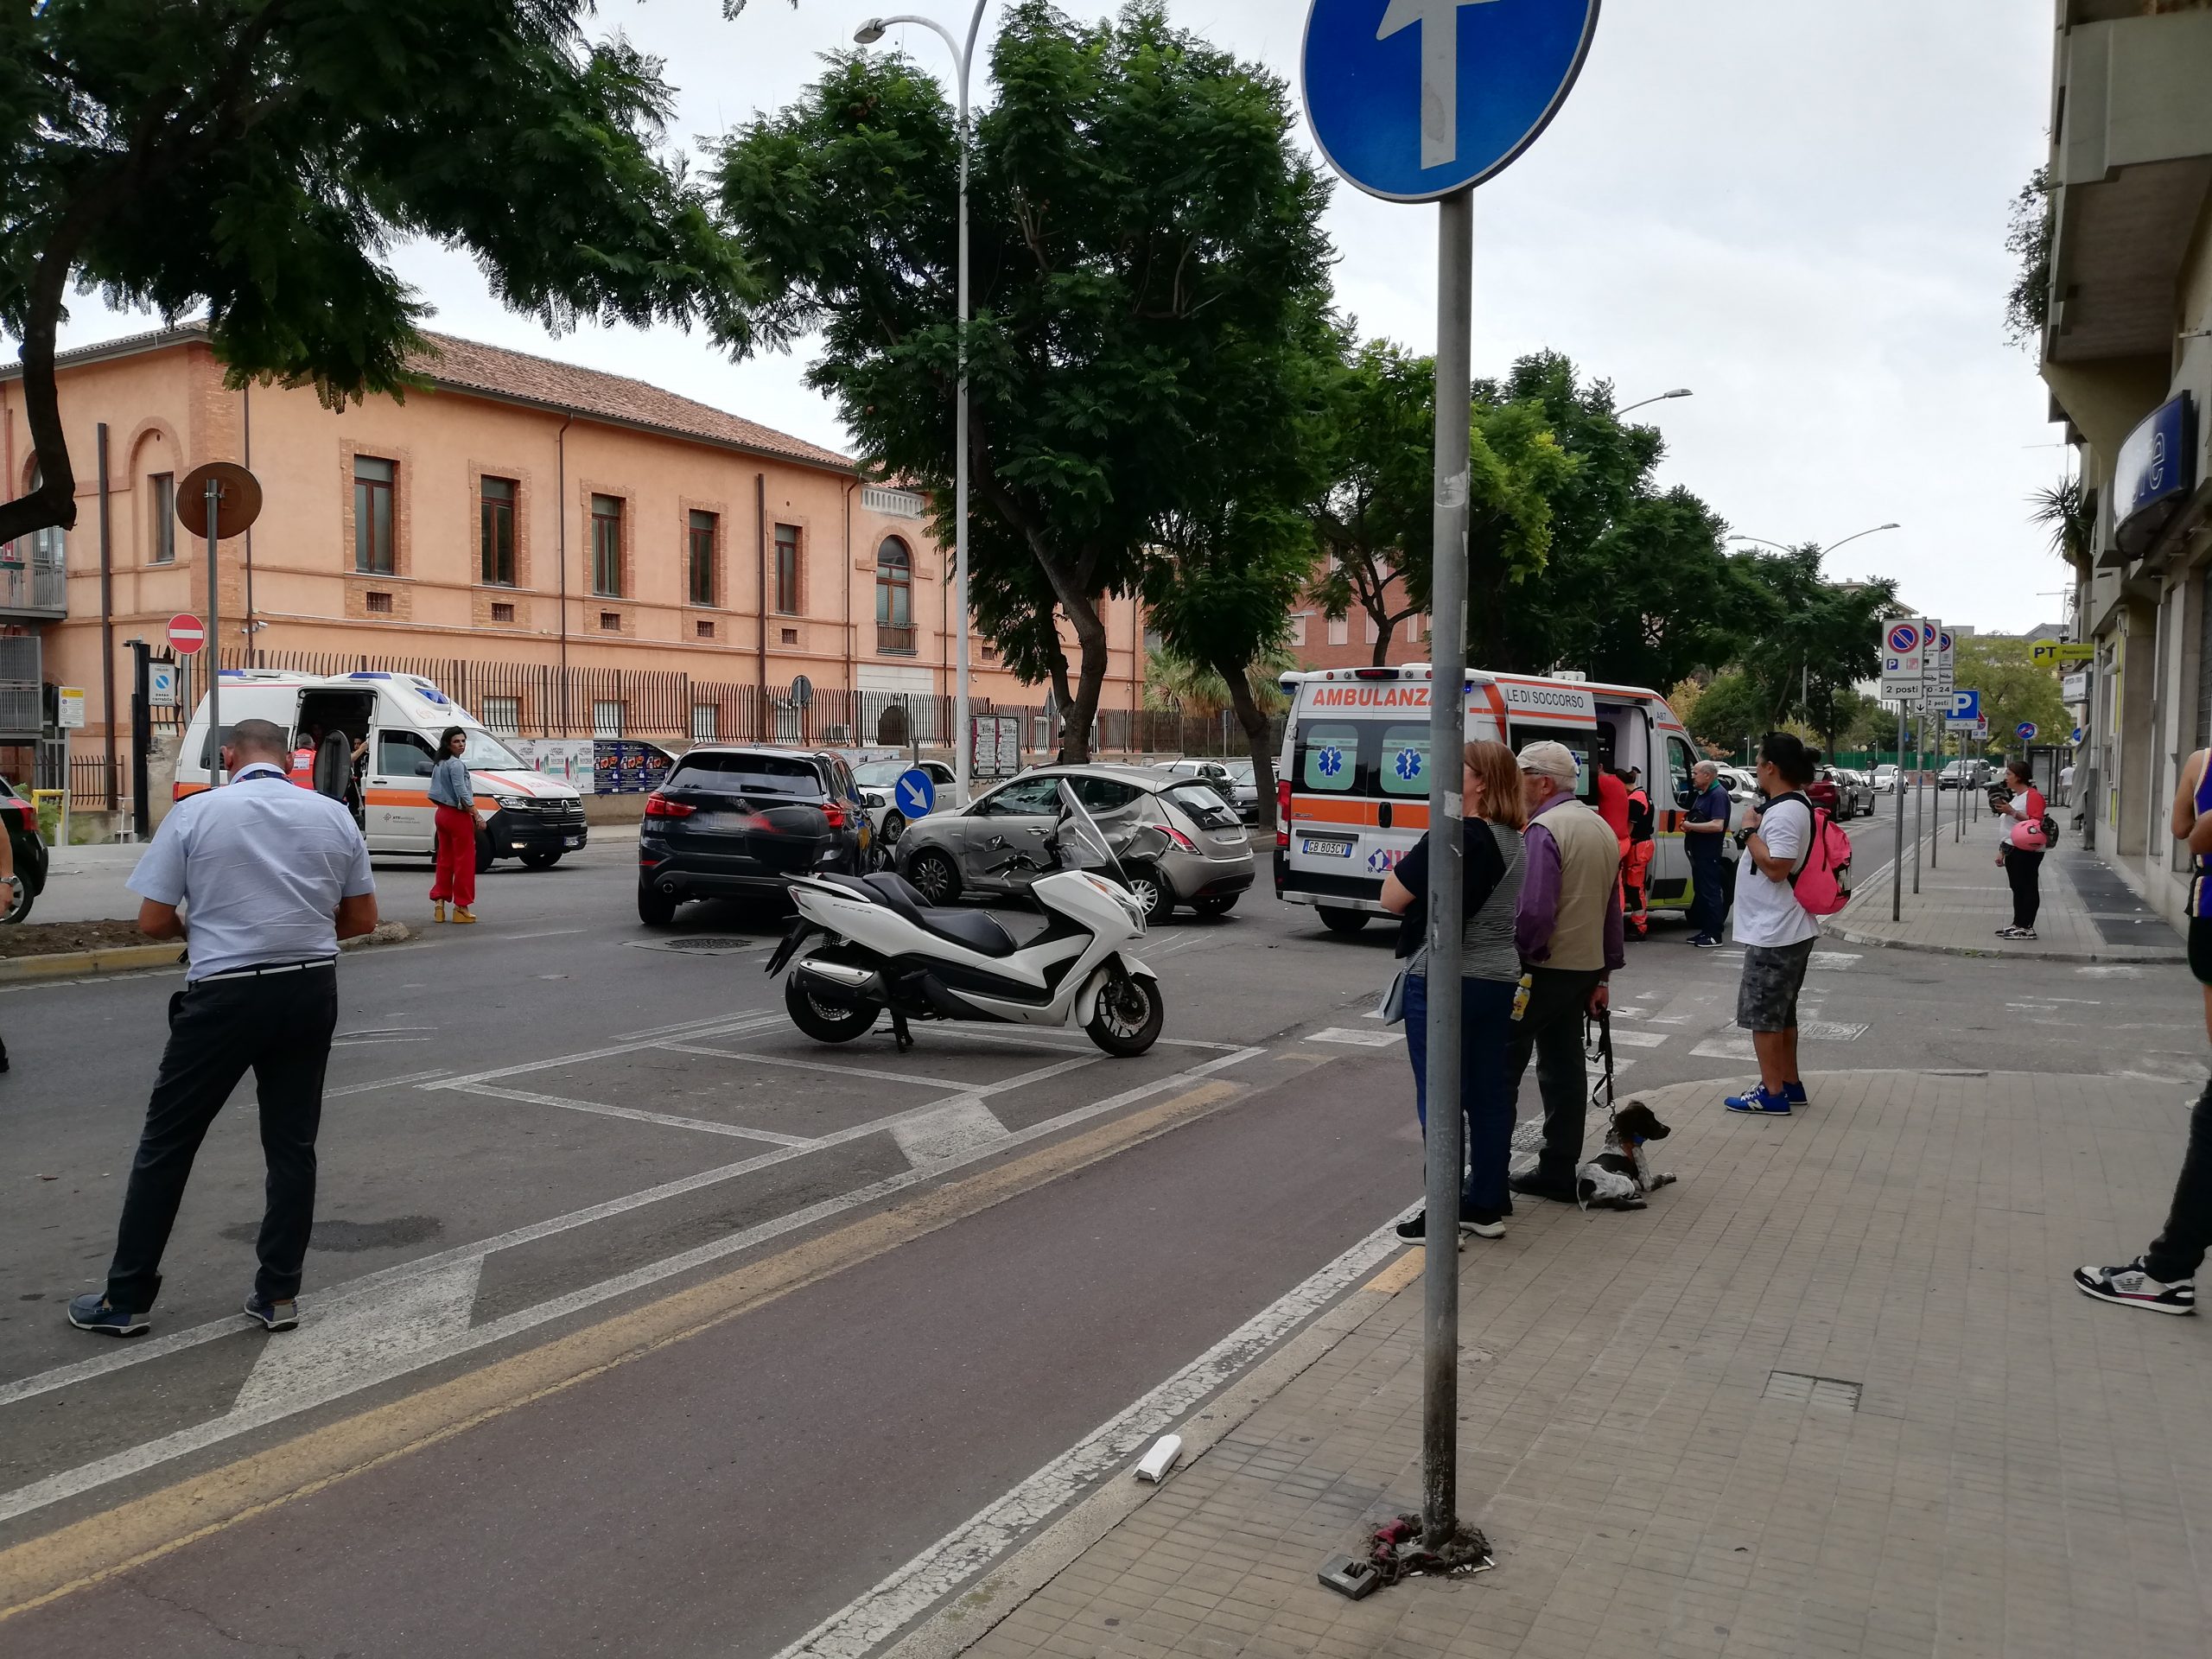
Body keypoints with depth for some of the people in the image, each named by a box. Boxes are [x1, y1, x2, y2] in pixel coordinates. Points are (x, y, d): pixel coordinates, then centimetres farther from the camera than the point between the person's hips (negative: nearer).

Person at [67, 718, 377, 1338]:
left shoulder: (195, 812, -5)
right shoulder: (333, 815, 3)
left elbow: (153, 921, -4)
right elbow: (362, 918, 8)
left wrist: (199, 933, 16)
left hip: (225, 994, -3)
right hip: (311, 990, 3)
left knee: (167, 1145, 10)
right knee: (292, 1145, 12)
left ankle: (126, 1299, 18)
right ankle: (278, 1295, 16)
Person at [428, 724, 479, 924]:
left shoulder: (439, 764, 14)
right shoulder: (456, 764, -15)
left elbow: (436, 791, 17)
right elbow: (462, 794, -21)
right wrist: (476, 816, -18)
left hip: (442, 814, 9)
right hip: (458, 815, -9)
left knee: (445, 860, 14)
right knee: (464, 861, -3)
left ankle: (439, 903, 13)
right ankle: (461, 907, -3)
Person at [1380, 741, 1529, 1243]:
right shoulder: (1517, 842, 8)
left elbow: (1392, 898, -15)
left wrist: (1407, 866, 3)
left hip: (1443, 981, -8)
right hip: (1501, 981, 8)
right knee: (1488, 1093, 12)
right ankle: (1486, 1206, 21)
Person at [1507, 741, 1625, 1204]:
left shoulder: (1544, 829, -16)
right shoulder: (1602, 828, 13)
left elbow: (1534, 911, -24)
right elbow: (1612, 910, 17)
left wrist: (1516, 957, -11)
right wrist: (1603, 975, 20)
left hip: (1542, 969, -9)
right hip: (1585, 968, 9)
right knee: (1564, 1066, 13)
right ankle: (1559, 1173, 18)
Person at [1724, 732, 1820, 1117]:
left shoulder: (1784, 812, -21)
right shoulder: (1796, 806, 12)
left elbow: (1777, 867, -27)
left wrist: (1751, 832, -18)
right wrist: (1757, 829, 9)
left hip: (1773, 933, -11)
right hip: (1788, 930, 11)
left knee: (1761, 1013, -2)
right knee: (1781, 1012, 19)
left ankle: (1772, 1093, 4)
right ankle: (1790, 1084, 27)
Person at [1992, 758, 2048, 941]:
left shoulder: (2033, 795, -10)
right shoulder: (2014, 796, 21)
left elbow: (2036, 823, -22)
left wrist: (2012, 812, -27)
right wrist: (2002, 850, 23)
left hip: (2027, 850, -10)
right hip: (2013, 849, 10)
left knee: (2027, 888, -7)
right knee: (2017, 888, 11)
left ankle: (2027, 928, -6)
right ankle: (2017, 924, 15)